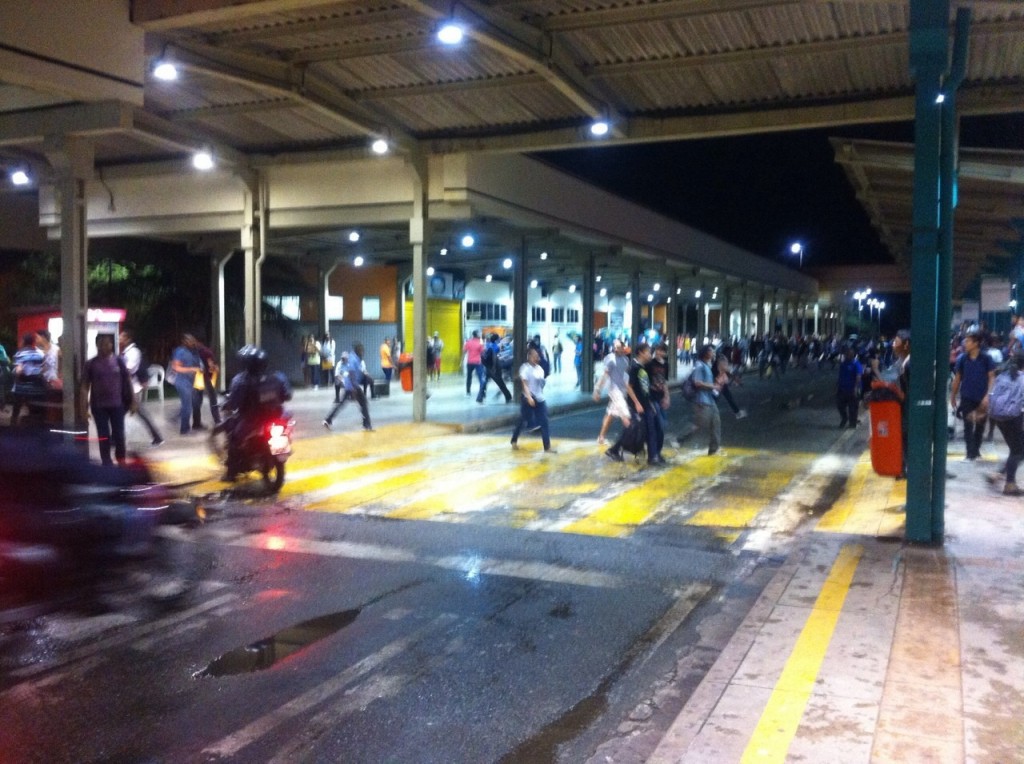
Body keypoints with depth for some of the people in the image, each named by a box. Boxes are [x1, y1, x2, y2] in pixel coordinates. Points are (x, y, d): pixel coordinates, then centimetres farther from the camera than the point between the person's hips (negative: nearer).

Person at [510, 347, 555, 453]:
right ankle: (514, 441, 28)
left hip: (540, 399, 6)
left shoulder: (539, 369, 8)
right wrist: (529, 397, -27)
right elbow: (524, 384, -18)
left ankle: (547, 447, -3)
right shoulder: (525, 368, -12)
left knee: (544, 422, -3)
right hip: (528, 398, -6)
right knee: (523, 421, 7)